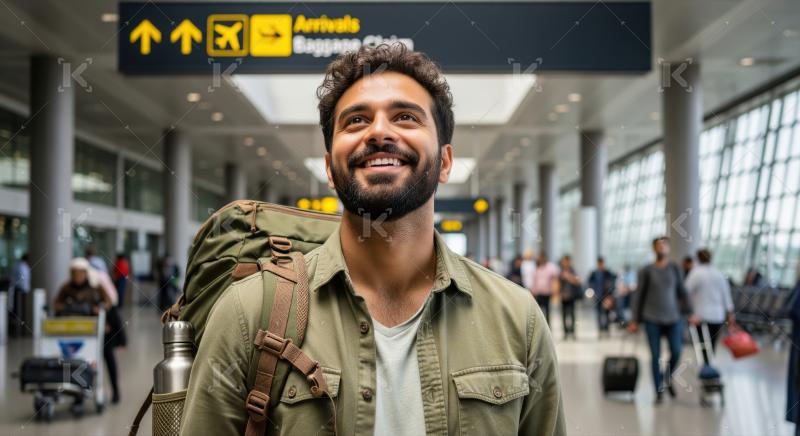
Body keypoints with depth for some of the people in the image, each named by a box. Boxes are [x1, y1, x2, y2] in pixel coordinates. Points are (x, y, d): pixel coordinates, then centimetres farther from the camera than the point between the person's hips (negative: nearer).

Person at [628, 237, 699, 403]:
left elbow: (682, 292, 11)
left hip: (672, 318, 2)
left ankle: (669, 378, 21)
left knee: (676, 351, -8)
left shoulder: (674, 269, 8)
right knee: (655, 356, -2)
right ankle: (659, 391, 7)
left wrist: (689, 313, 0)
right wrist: (635, 320, 2)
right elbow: (639, 295, 5)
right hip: (652, 319, -2)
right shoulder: (647, 271, 2)